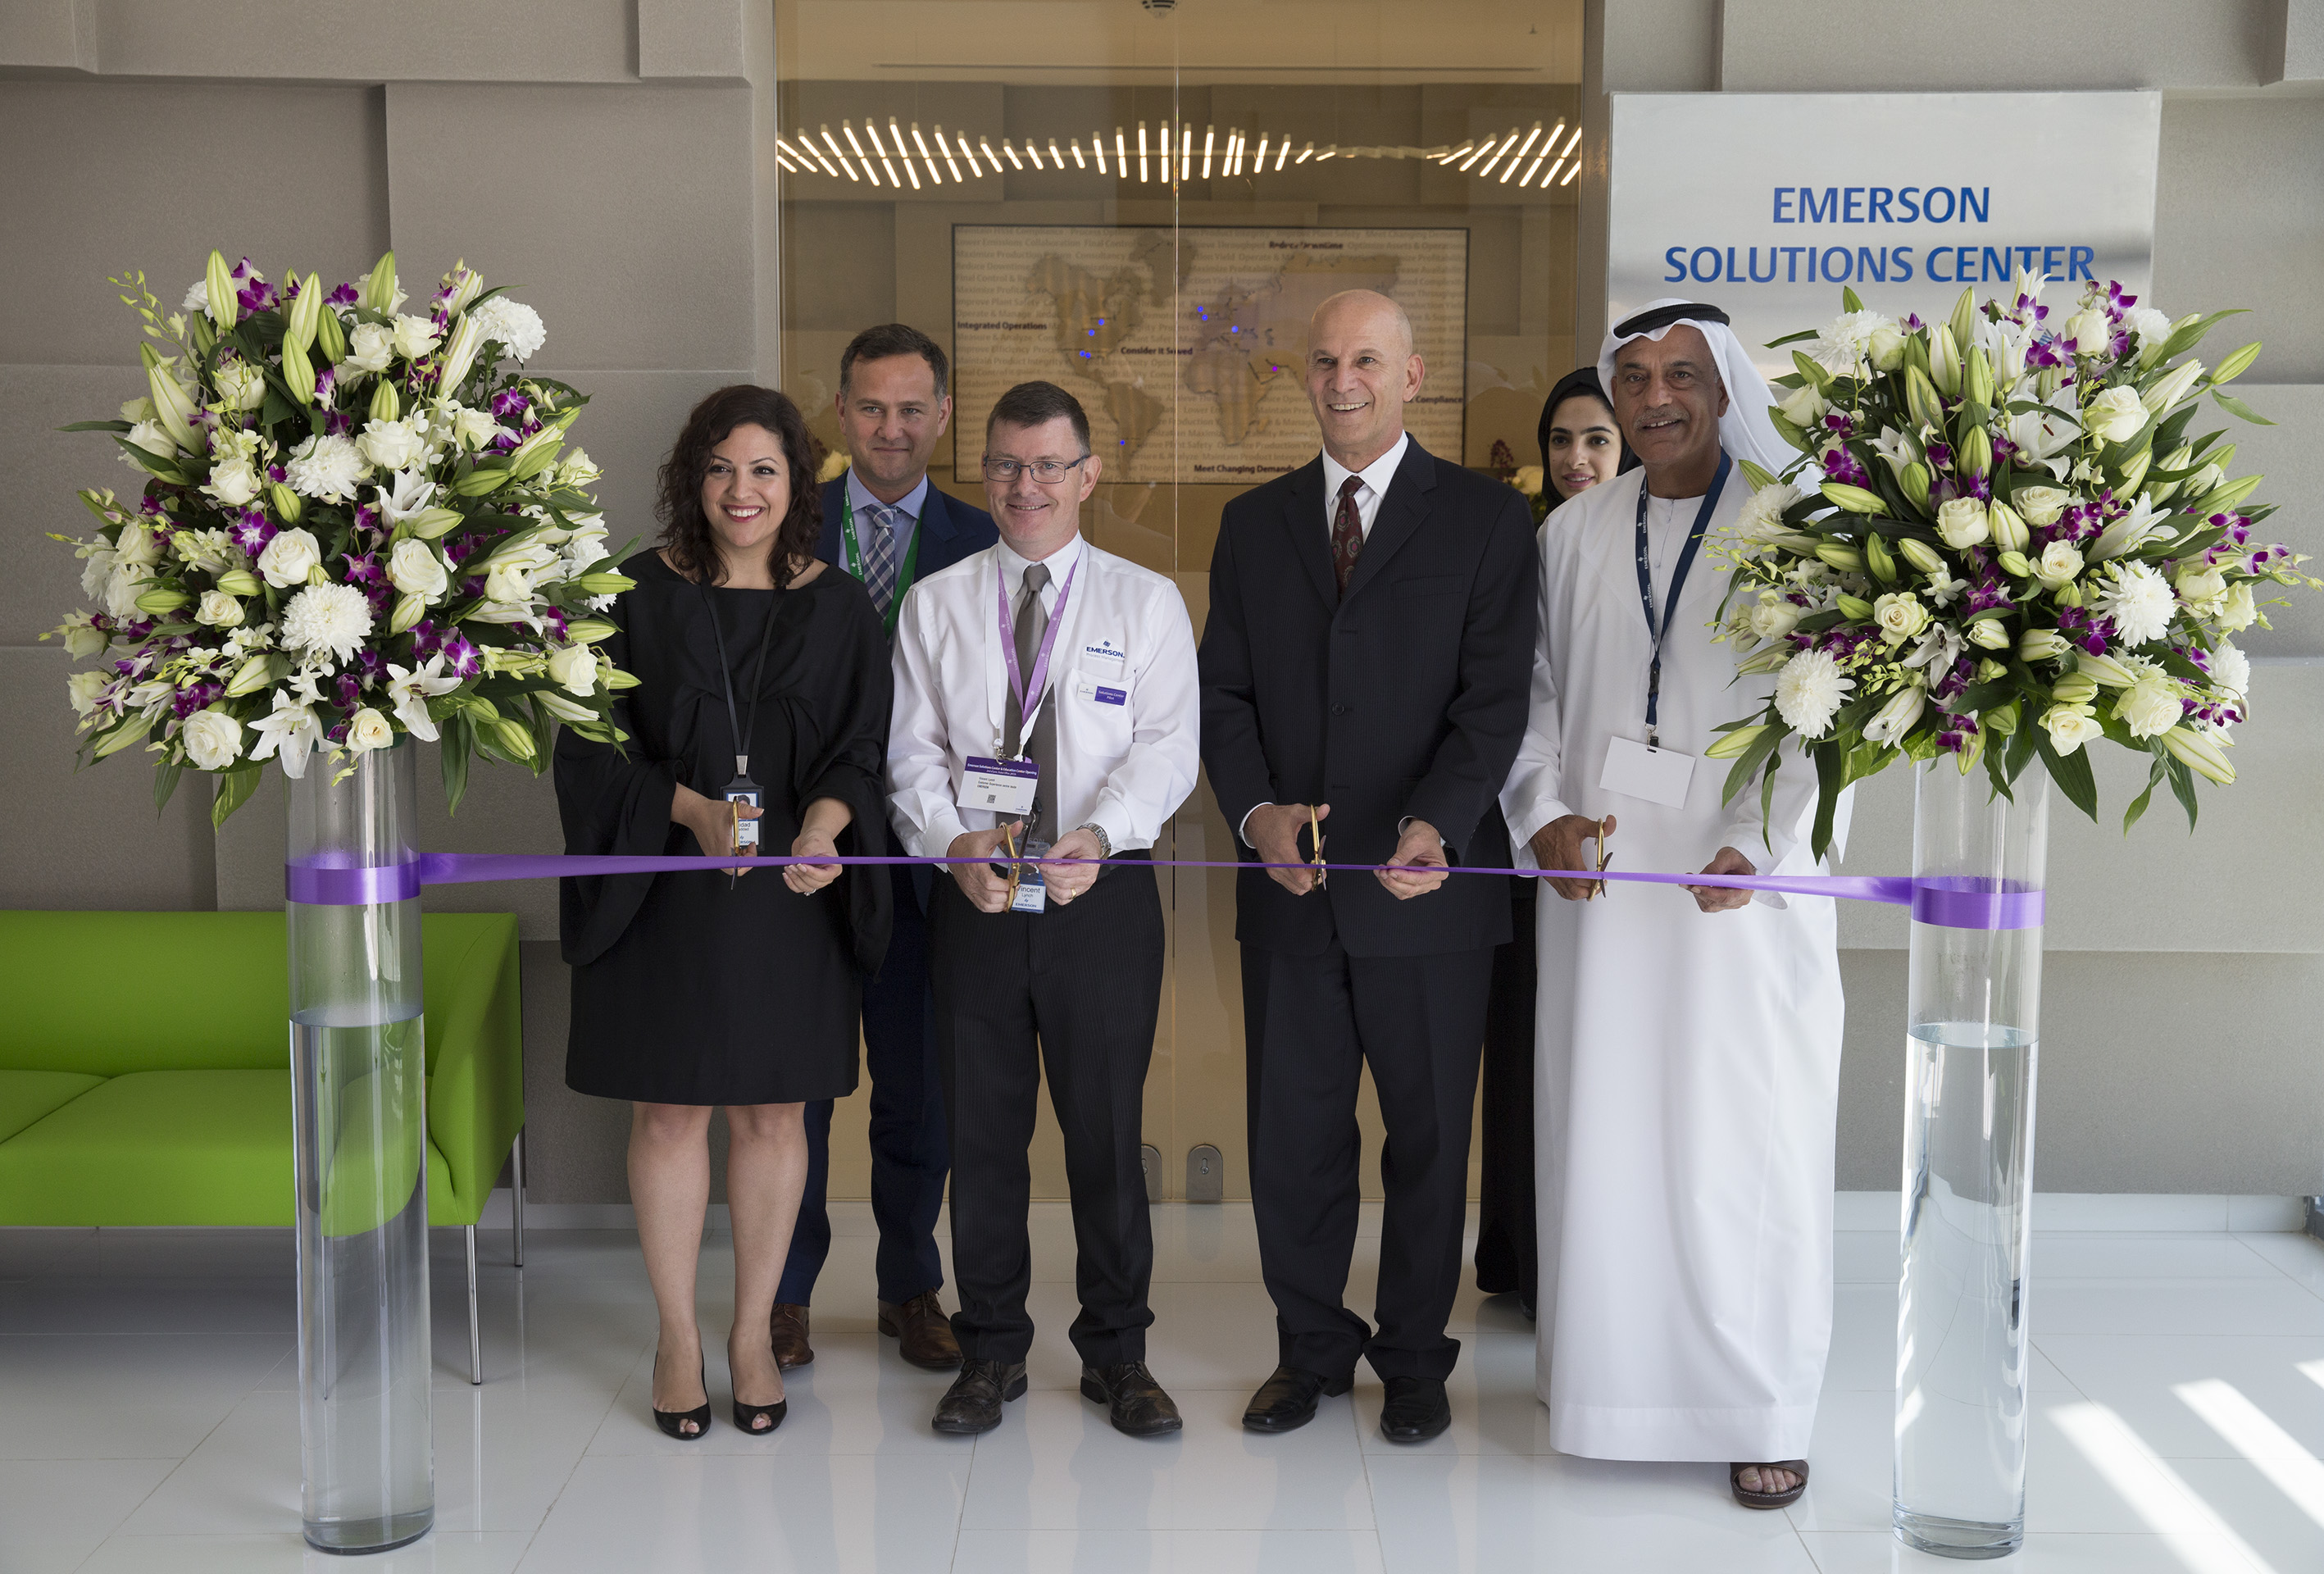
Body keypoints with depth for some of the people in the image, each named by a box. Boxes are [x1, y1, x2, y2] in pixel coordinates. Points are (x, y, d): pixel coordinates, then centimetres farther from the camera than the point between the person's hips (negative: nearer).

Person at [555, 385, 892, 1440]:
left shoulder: (838, 609, 4)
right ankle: (679, 1338, 19)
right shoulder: (639, 596, -1)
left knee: (771, 1114, 7)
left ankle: (753, 1333, 22)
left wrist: (824, 822, -17)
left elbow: (860, 749, 4)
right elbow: (591, 742, -3)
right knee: (668, 1112, 5)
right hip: (663, 889, -1)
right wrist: (690, 809, -18)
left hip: (791, 891, 1)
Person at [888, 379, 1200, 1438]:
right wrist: (954, 841, -14)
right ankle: (991, 1350, 23)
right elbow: (913, 749, 4)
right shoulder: (936, 603, 9)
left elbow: (1167, 747, -4)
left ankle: (1117, 1353, 20)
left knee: (1106, 1130, 4)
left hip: (1103, 897, -1)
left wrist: (1098, 836, -21)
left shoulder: (1146, 601, 5)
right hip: (974, 900, 2)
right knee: (981, 1132, 8)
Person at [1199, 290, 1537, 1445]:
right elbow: (1225, 692, 8)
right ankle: (1311, 1350, 27)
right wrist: (1256, 811, -11)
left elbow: (1494, 698, -8)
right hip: (1289, 883, 3)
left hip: (1428, 885, -3)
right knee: (1290, 1133, 9)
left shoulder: (1485, 518, 0)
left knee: (1428, 1134, 9)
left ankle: (1415, 1359, 26)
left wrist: (1436, 826, -24)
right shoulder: (1254, 523, 11)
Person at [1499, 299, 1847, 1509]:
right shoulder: (1573, 533, 10)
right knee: (1602, 1128, 5)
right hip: (1600, 871, 3)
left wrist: (1757, 846, -19)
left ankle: (1761, 1407, 13)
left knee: (1745, 1138, 1)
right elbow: (1536, 690, 11)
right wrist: (1543, 814, -4)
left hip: (1744, 880, -3)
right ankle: (1610, 1366, 19)